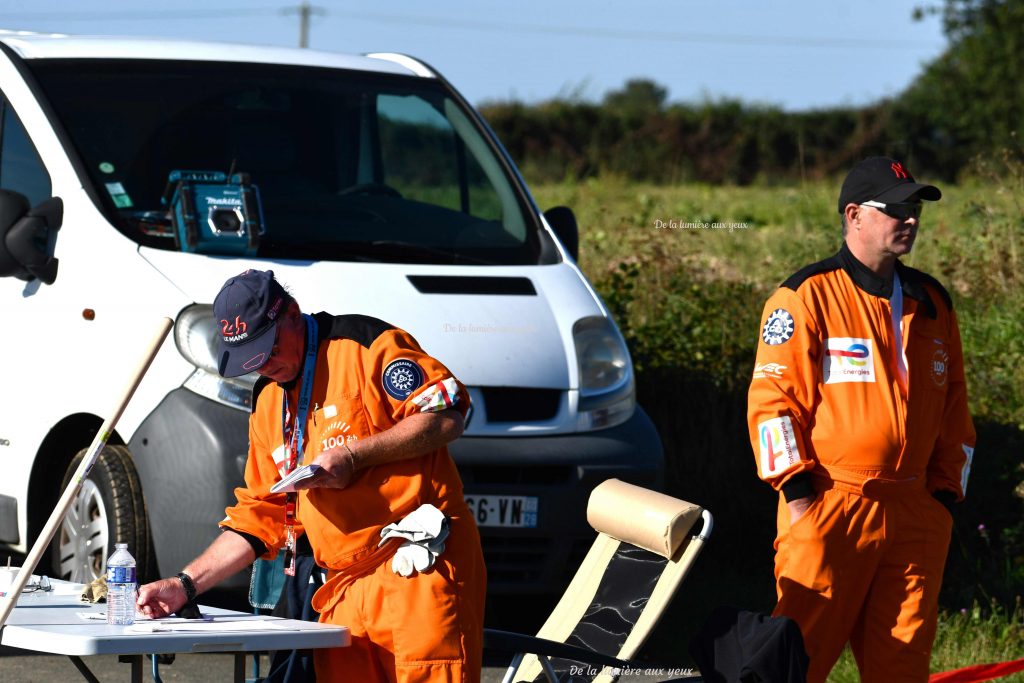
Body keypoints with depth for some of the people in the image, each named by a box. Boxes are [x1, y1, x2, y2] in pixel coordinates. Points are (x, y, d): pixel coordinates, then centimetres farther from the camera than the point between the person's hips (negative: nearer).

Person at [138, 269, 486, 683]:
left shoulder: (364, 344, -1)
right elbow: (257, 517, 23)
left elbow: (446, 415, -9)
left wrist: (352, 455, -14)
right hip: (345, 585, 7)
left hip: (419, 573, -7)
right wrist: (186, 585, 13)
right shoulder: (267, 404, 21)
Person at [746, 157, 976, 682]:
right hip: (828, 510, -5)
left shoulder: (932, 304, 16)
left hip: (914, 515, 6)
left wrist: (946, 492, 13)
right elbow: (771, 399, -6)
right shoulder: (805, 298, -2)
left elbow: (954, 408, 22)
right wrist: (797, 494, -11)